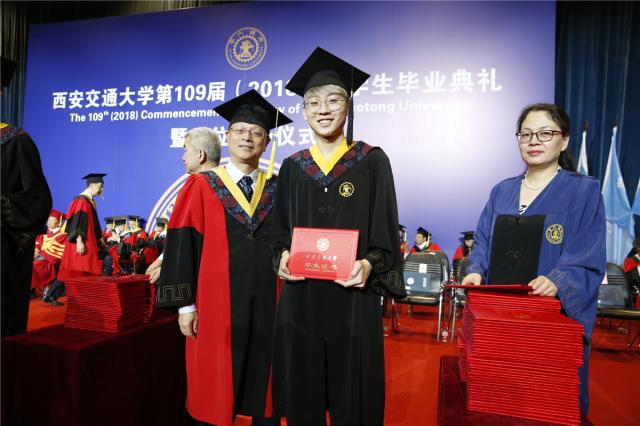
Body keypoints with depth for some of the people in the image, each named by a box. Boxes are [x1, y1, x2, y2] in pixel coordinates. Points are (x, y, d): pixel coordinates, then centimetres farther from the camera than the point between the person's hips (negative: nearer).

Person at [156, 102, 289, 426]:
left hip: (268, 302, 2)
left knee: (264, 389, 13)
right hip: (218, 303, -2)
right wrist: (186, 305, -7)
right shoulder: (201, 186, 1)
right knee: (215, 392, 8)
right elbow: (181, 248, -2)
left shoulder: (277, 190, 7)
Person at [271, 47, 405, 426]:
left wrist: (369, 264, -19)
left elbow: (385, 229, -1)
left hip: (353, 292, -2)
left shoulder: (372, 161, 1)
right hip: (300, 294, 3)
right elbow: (281, 231, 12)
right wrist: (283, 257, -8)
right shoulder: (292, 167, 9)